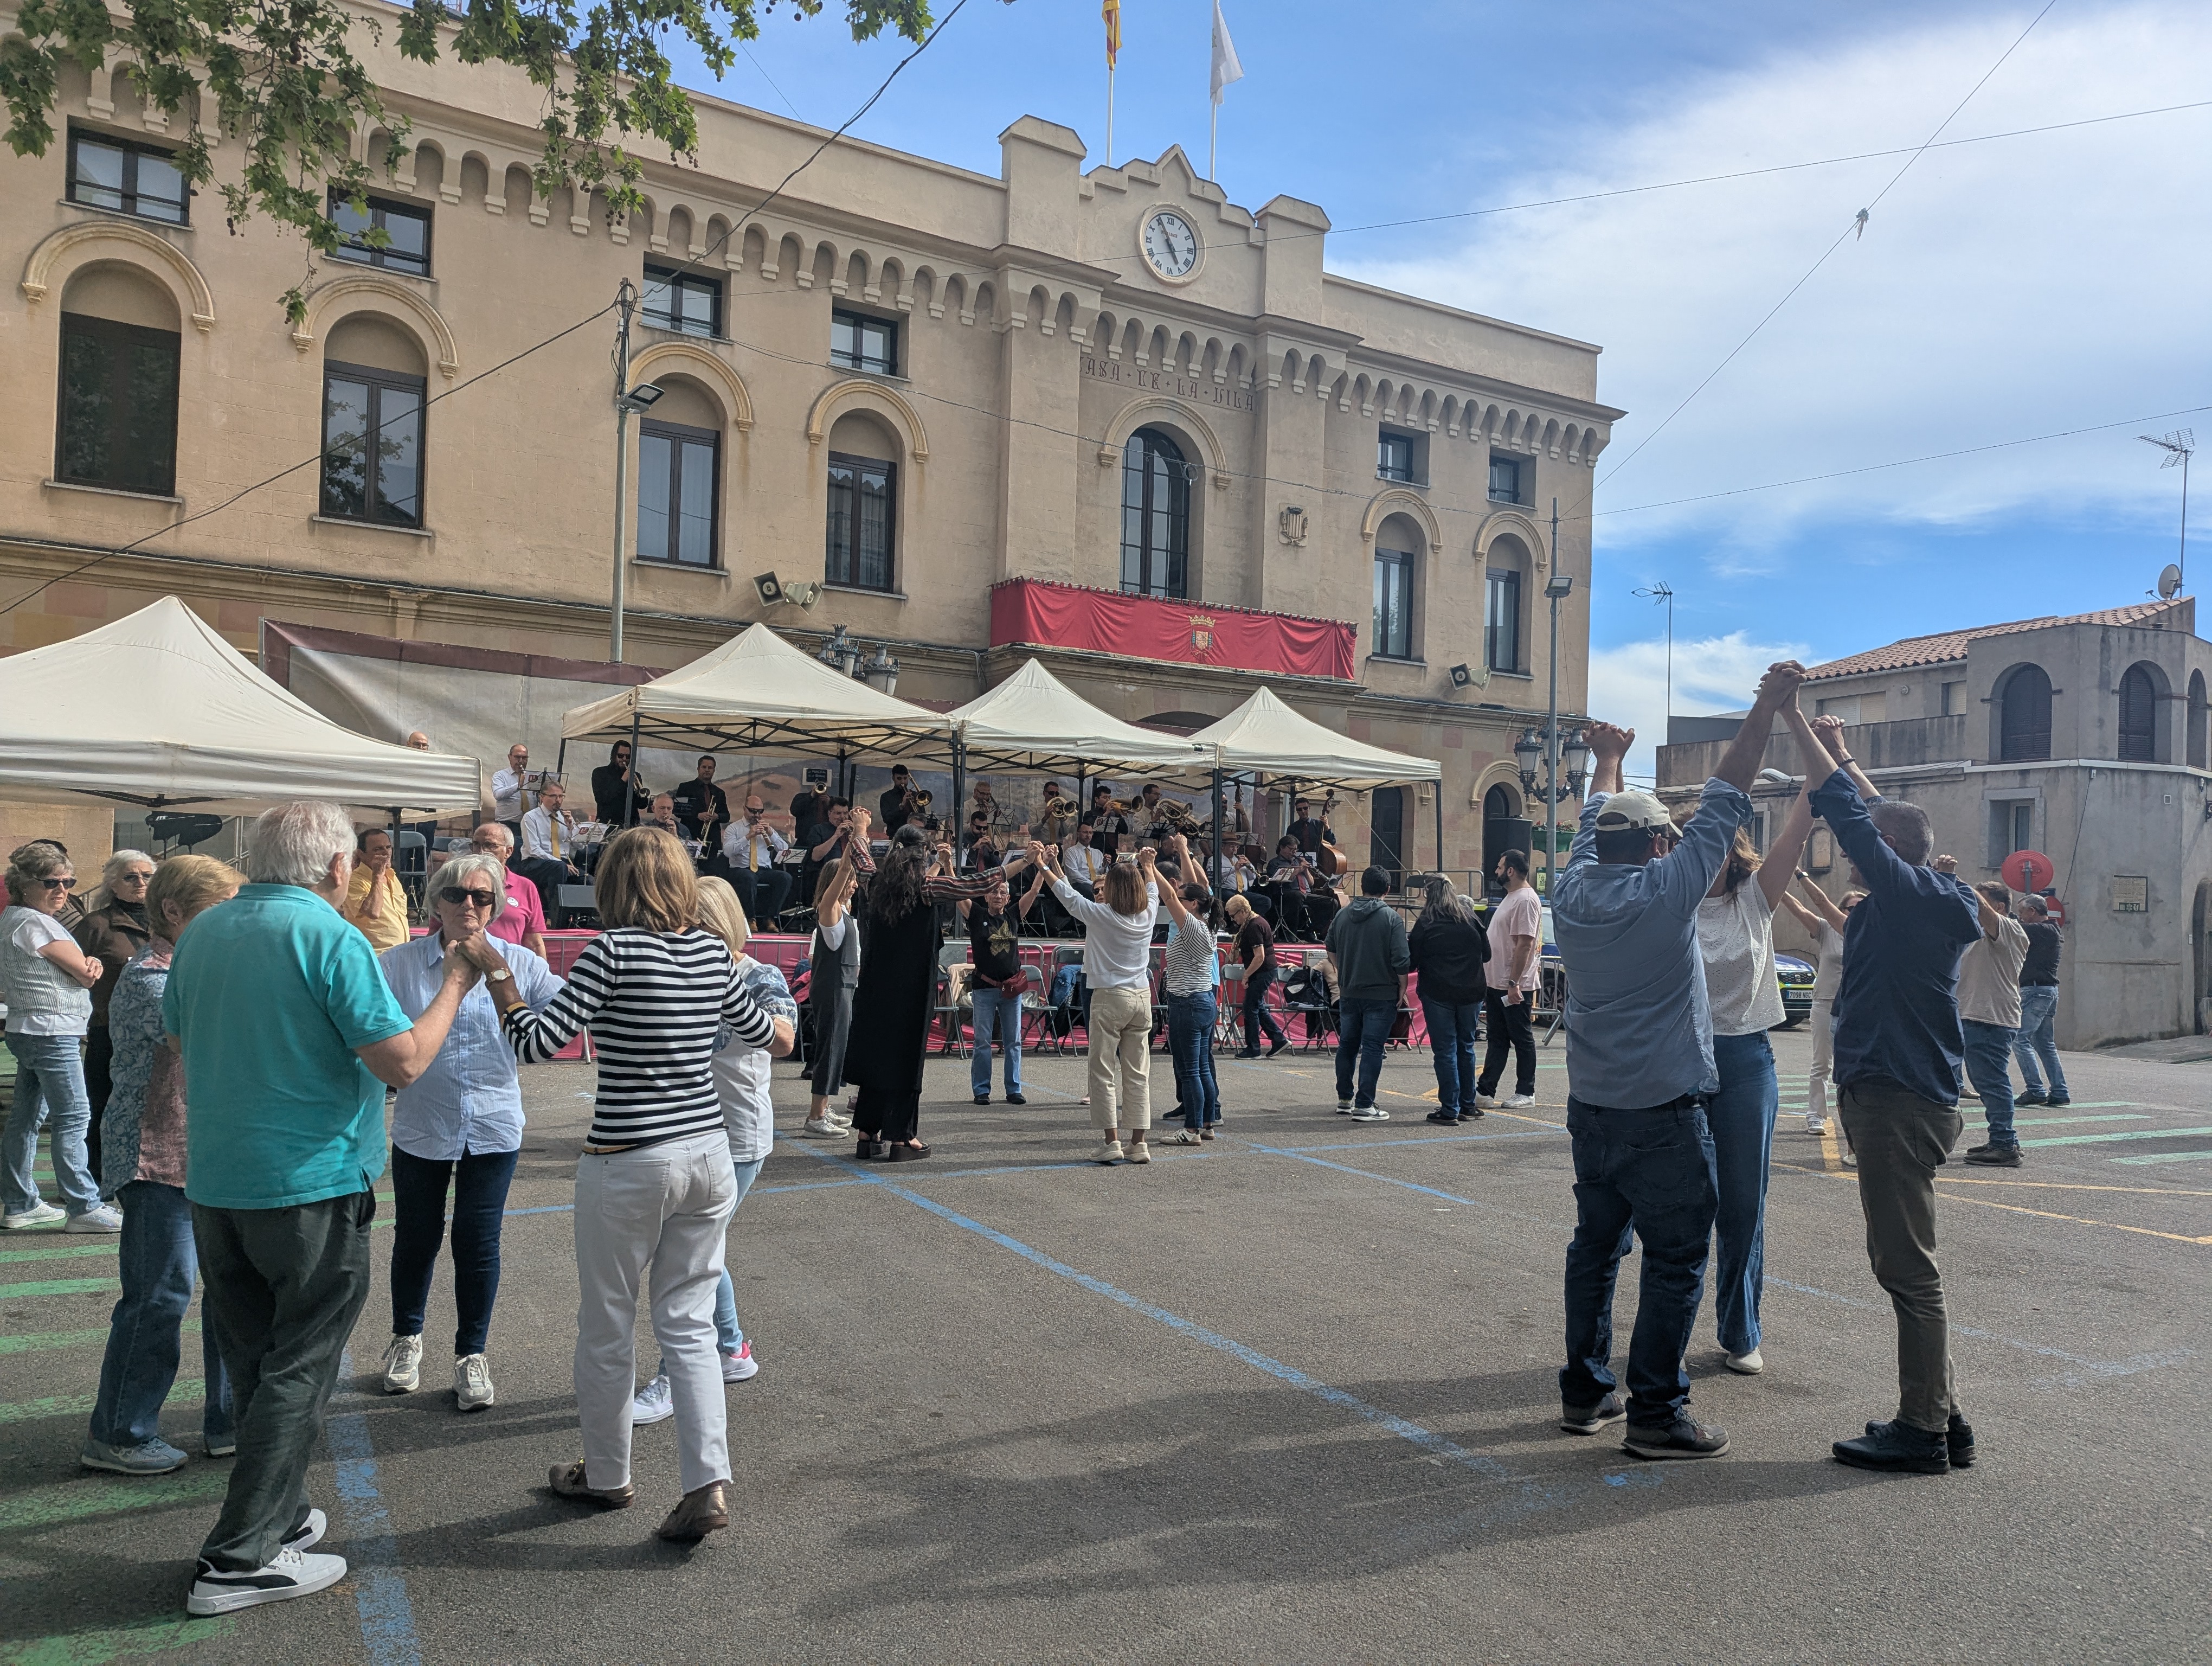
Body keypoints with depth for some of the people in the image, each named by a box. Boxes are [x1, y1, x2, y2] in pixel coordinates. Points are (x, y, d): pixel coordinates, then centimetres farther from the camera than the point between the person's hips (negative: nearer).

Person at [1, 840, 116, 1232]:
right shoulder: (34, 923, -16)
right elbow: (87, 974, -14)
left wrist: (86, 961, -7)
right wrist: (95, 965, 7)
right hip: (53, 1032, -11)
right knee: (73, 1118, -8)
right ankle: (83, 1208, -7)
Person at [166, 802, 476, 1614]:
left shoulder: (202, 932, 6)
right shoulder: (332, 939, -16)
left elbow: (180, 1037, 21)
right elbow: (403, 1061, -19)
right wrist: (455, 987, -6)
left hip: (213, 1179, 7)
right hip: (310, 1183, -7)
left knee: (253, 1361, 18)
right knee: (297, 1371, 4)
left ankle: (279, 1518, 30)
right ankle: (240, 1560, 6)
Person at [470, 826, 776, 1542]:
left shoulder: (614, 949, -14)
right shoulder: (715, 952, 2)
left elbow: (537, 1043, -15)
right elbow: (759, 1032, 18)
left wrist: (494, 972, -4)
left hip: (628, 1165, -5)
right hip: (707, 1154, 5)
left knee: (607, 1327, 15)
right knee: (689, 1324, 12)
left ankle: (606, 1476, 31)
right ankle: (709, 1486, 4)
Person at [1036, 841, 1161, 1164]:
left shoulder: (1100, 915, -10)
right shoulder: (1148, 914, 2)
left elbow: (1066, 893, 2)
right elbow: (1153, 890, 24)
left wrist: (1046, 864, 13)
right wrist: (1146, 865, 38)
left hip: (1110, 998, -5)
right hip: (1142, 997, 5)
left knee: (1103, 1071, 1)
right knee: (1138, 1073, 8)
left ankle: (1111, 1142, -2)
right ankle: (1139, 1143, 9)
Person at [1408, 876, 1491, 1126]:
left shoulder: (1425, 924, -9)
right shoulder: (1471, 918, 2)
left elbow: (1411, 962, -6)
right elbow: (1486, 954, 10)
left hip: (1438, 994, -4)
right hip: (1471, 993, 4)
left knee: (1445, 1051, 2)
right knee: (1466, 1046, 17)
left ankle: (1450, 1110, 2)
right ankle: (1468, 1104, 23)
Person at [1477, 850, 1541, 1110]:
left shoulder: (1525, 900, -17)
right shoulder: (1510, 897, 15)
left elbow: (1525, 944, -23)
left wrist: (1514, 983, -25)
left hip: (1513, 986, -10)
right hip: (1496, 982, 10)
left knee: (1522, 1039, 2)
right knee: (1497, 1040, 11)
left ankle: (1526, 1092, 10)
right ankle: (1485, 1091, 15)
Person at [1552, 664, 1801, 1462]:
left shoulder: (1575, 892, 2)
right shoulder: (1664, 889, -12)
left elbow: (1593, 826, 21)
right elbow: (1724, 801, -8)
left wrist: (1607, 761, 38)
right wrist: (1766, 708, -3)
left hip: (1591, 1105, 7)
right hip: (1663, 1113, -6)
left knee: (1597, 1243, 15)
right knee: (1676, 1258, 2)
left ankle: (1585, 1389, 22)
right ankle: (1656, 1413, 5)